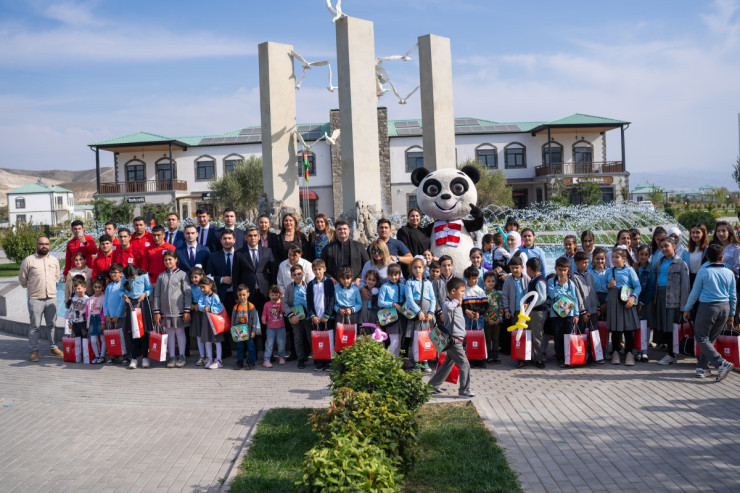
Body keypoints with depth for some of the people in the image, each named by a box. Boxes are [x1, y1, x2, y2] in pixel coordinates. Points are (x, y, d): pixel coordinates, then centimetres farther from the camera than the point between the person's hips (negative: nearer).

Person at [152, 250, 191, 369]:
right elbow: (157, 295, 9)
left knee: (180, 332, 5)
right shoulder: (161, 276, 8)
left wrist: (187, 310, -7)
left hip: (179, 310, -3)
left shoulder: (182, 274, -1)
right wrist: (156, 311, 4)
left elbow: (188, 294, -3)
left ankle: (182, 357, 15)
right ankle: (172, 357, 15)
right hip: (165, 310, 3)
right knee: (169, 333, 8)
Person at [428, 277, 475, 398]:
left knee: (448, 363, 17)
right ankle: (464, 390, 5)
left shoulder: (458, 303, 13)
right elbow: (448, 307, -46)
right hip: (454, 340, -10)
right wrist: (456, 301, -28)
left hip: (457, 340, 10)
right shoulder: (448, 304, -19)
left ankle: (433, 385, 26)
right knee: (464, 364, -5)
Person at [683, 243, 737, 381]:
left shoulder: (703, 272, -8)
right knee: (711, 338, 14)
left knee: (701, 338, 4)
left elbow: (694, 293, -3)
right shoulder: (729, 273, 3)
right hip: (725, 307, 5)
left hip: (707, 307, -5)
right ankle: (702, 367, 14)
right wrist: (731, 314, 20)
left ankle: (722, 364, -11)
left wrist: (687, 309, 9)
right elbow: (733, 296, 9)